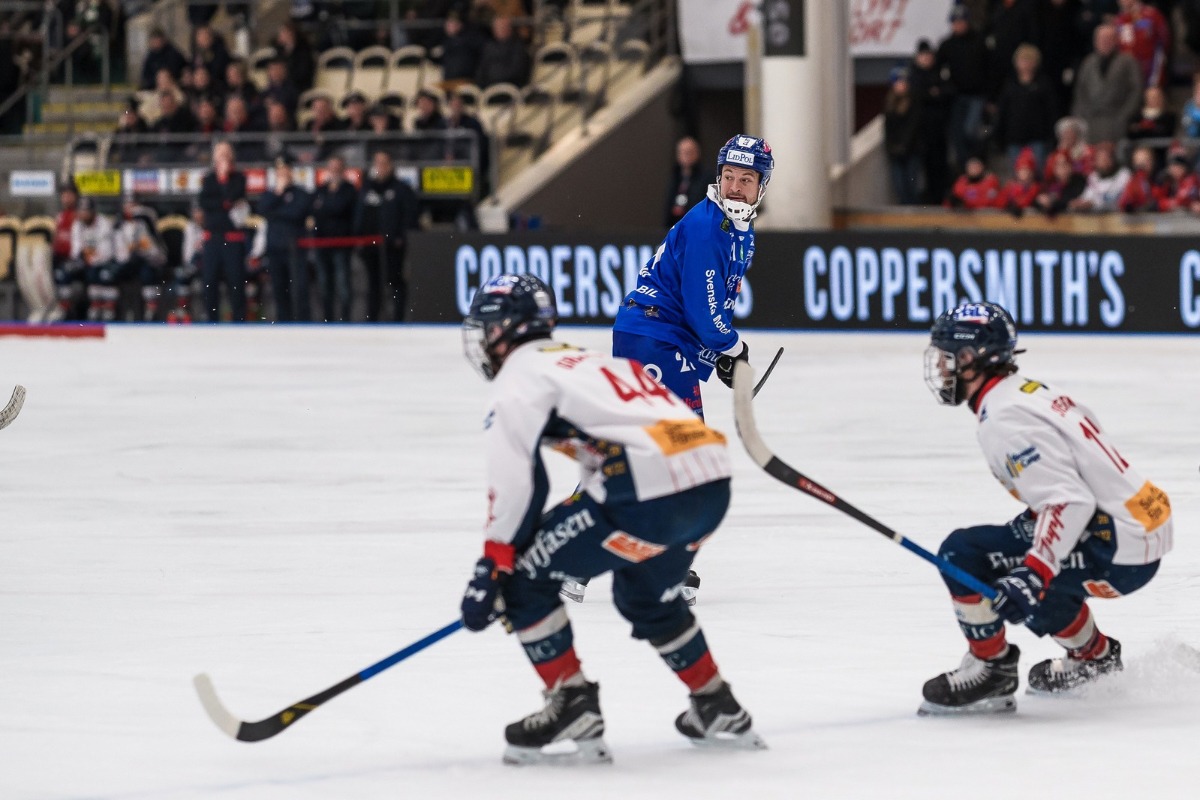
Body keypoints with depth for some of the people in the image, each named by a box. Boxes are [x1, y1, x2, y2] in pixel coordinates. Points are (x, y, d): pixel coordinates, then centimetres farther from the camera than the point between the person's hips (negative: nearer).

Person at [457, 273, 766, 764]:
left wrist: (491, 569, -4)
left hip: (648, 491, -9)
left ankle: (572, 708, -1)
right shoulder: (585, 361, 32)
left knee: (526, 578, 3)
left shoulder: (521, 376, 5)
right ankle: (719, 710, 37)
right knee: (646, 596, 34)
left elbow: (514, 480, -7)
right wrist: (580, 552, 43)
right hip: (713, 484, 9)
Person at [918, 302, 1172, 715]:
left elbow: (1069, 500, -25)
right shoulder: (1033, 391, 14)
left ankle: (991, 670, 0)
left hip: (1117, 552, -10)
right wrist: (1030, 525, 27)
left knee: (963, 554, -12)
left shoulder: (1005, 420, -16)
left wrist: (1034, 574, -32)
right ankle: (1094, 654, 39)